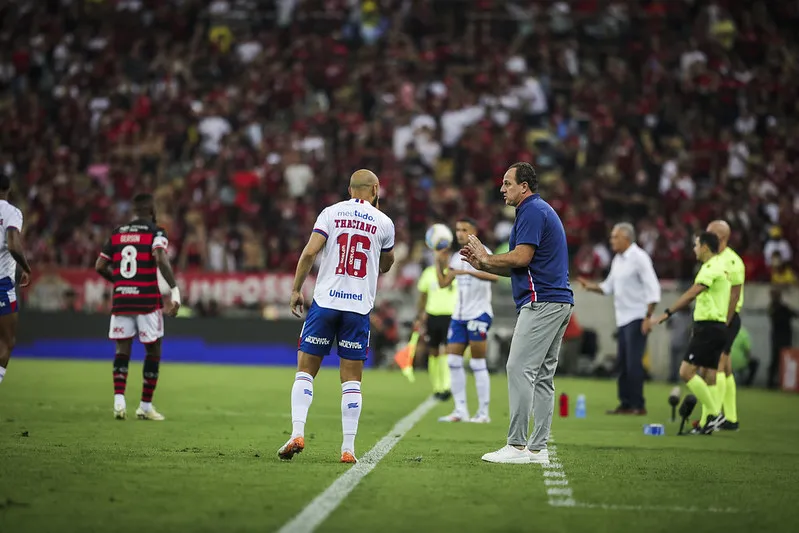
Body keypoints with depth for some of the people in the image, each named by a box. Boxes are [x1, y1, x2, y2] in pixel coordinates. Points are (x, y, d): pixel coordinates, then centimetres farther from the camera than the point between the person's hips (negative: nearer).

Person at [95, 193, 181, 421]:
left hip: (121, 299, 4)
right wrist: (174, 290, -20)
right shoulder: (155, 233, -4)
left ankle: (119, 400, -8)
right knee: (153, 351, 9)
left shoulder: (117, 233, 11)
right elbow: (161, 260, -21)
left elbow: (100, 266, 12)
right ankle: (145, 406, 10)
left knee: (122, 350, 9)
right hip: (147, 300, -4)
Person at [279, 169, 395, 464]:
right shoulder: (384, 223, 5)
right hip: (359, 307, 0)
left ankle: (297, 433, -8)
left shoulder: (331, 213, 3)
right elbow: (386, 265, 22)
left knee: (305, 370, 7)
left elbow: (310, 252, -7)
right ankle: (348, 448, 1)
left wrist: (296, 290, 2)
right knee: (352, 379, 6)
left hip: (325, 300, 0)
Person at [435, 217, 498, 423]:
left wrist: (467, 271, -32)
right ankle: (460, 410, 7)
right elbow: (443, 283, 16)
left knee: (478, 363, -6)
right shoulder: (456, 257, 15)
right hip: (459, 314, 8)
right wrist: (439, 262, 6)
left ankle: (483, 412, -1)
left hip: (479, 313, -7)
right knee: (453, 360, 2)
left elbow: (494, 275, -25)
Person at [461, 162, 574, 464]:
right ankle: (538, 448, 9)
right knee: (542, 376, 8)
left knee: (519, 369, -12)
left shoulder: (532, 211, -9)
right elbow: (521, 268, 25)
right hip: (558, 302, 11)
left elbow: (521, 258, -19)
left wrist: (487, 258, -3)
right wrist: (482, 265, 18)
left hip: (541, 303, -11)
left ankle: (517, 445, -13)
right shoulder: (541, 210, 23)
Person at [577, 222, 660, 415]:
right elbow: (608, 287, 20)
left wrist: (648, 317, -19)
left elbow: (653, 288, -14)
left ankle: (638, 405, -6)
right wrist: (590, 286, 2)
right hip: (622, 319, 8)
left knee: (633, 362, -10)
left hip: (637, 318, -8)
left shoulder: (639, 258, -11)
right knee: (622, 363, 8)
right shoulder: (617, 260, 15)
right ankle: (625, 403, 13)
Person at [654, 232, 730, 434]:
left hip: (708, 328, -10)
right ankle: (706, 424, 8)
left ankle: (714, 414, -11)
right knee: (710, 376, 8)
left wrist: (667, 313, -22)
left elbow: (691, 294, -22)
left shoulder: (711, 268, -14)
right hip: (719, 326, 10)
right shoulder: (721, 265, 16)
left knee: (686, 371, -11)